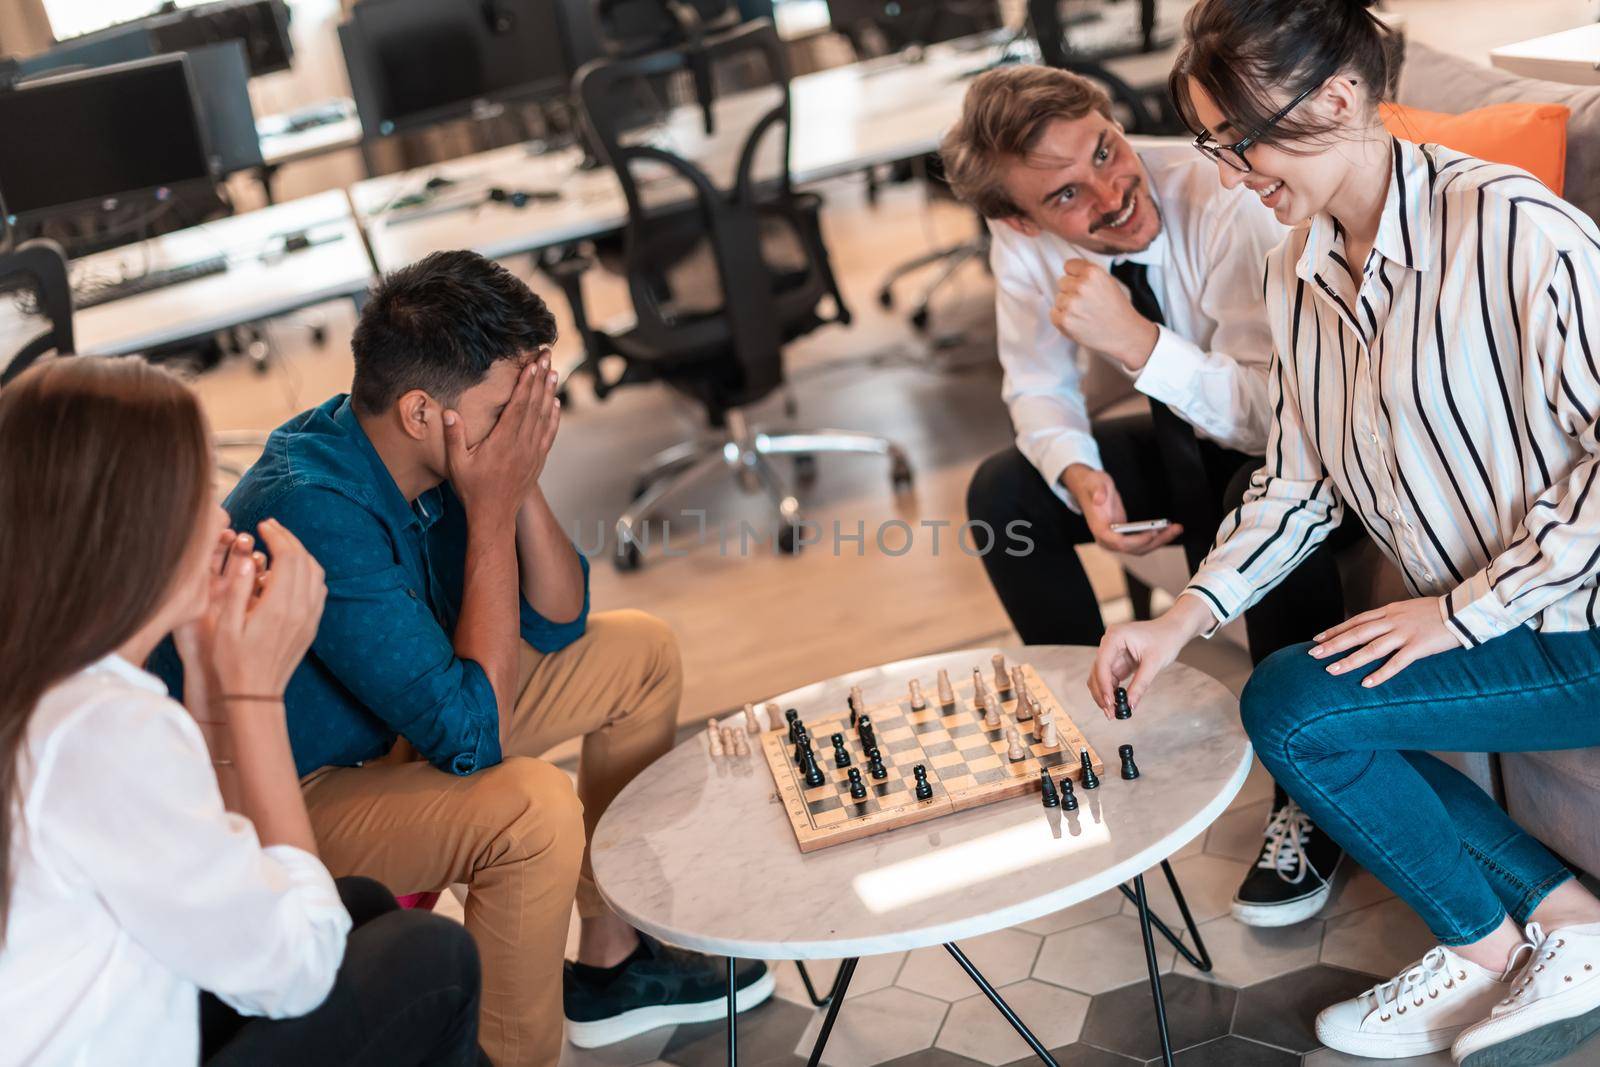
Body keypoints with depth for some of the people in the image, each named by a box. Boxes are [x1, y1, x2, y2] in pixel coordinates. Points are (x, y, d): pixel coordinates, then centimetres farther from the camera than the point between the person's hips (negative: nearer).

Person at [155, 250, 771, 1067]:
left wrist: (521, 486, -18)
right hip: (290, 799, -9)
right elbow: (473, 737, -34)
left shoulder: (437, 455, -9)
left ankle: (612, 955, 17)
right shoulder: (317, 512, -34)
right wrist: (492, 513, -31)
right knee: (532, 807, -35)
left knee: (641, 654, 7)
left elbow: (558, 624, -1)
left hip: (397, 724, 9)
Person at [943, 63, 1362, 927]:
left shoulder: (1228, 206, -31)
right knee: (1002, 494, -8)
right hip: (1197, 439, 6)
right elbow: (1039, 389, -2)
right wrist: (1082, 479, -22)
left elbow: (1281, 418, -35)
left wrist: (1137, 340, -45)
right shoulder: (1022, 242, -15)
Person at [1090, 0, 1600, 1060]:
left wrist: (1467, 610, -20)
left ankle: (1487, 948, 8)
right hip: (1479, 621, 9)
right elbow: (1300, 481, 8)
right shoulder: (1298, 275, 4)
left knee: (1293, 703, -16)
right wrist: (1182, 620, -3)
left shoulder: (1510, 228, -22)